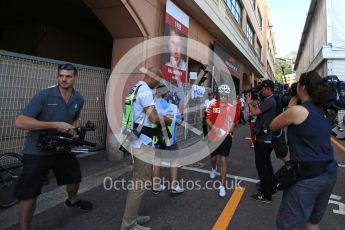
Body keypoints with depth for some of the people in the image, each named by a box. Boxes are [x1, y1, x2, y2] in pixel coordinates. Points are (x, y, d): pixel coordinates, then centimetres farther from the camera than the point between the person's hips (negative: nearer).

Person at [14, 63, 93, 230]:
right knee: (29, 194, 0)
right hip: (37, 152, -5)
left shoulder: (79, 99, -1)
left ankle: (72, 201, 53)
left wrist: (75, 130, -4)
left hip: (61, 149, 6)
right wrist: (56, 125, -30)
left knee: (75, 177, 21)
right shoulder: (43, 95, -19)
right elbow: (19, 122, -26)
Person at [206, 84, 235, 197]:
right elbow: (208, 119, -4)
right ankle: (214, 169, 57)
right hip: (214, 136, 1)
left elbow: (232, 121, 8)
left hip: (226, 136, -1)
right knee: (213, 157, 20)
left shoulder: (231, 107, -5)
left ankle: (222, 186, 7)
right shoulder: (213, 105, -7)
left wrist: (231, 129, -10)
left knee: (223, 160, -2)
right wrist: (214, 128, -20)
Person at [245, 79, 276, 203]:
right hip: (266, 138, 11)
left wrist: (248, 102, -9)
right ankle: (269, 188, 34)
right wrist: (251, 103, 6)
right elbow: (258, 111, 15)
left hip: (264, 138, -11)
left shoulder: (269, 101, -19)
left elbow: (255, 112, -25)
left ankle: (266, 195, 8)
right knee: (266, 164, 20)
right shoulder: (269, 100, 14)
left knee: (262, 165, -2)